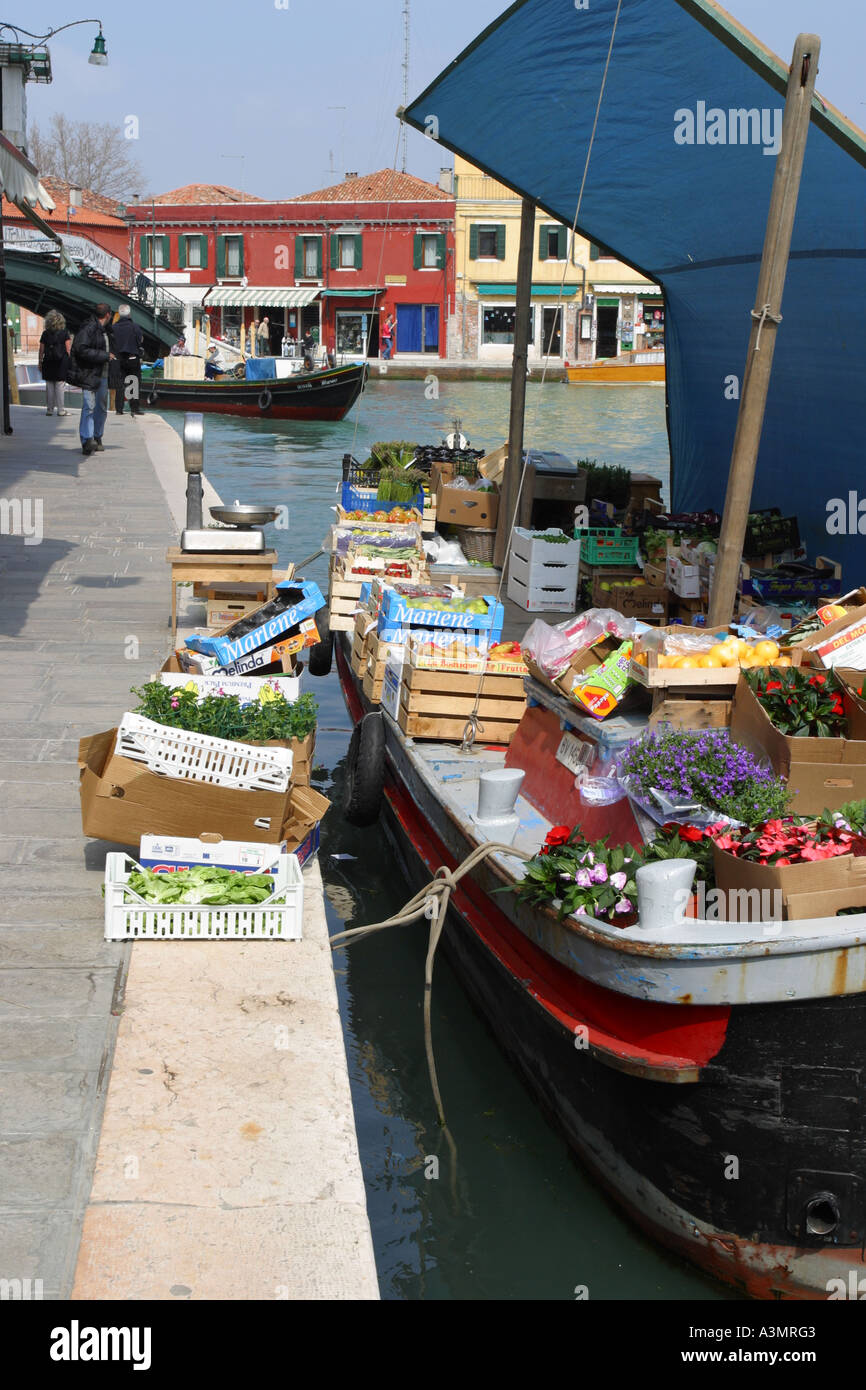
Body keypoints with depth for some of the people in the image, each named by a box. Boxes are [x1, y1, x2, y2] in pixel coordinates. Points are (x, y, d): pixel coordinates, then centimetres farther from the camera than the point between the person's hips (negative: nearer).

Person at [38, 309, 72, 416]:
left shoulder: (45, 333, 1)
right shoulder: (65, 332, -2)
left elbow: (41, 350, 3)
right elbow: (68, 349, -5)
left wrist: (40, 363, 10)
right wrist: (69, 361, 3)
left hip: (48, 362, 1)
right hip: (62, 362, -1)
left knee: (49, 386, 7)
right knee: (60, 385, 1)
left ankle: (49, 409, 8)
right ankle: (61, 410, 0)